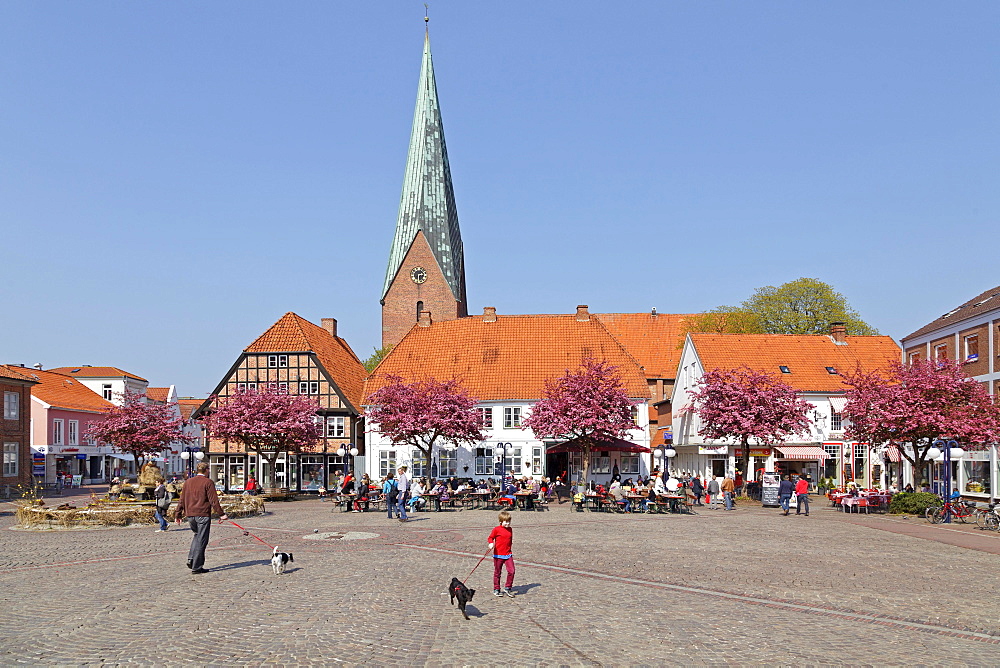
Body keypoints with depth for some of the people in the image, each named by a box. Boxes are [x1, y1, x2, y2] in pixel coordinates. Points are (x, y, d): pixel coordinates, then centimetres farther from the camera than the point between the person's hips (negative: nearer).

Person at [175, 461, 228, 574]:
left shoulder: (188, 482, 11)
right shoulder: (208, 482, -6)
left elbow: (181, 500, 13)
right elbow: (214, 500, -11)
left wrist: (178, 515, 20)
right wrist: (221, 514, -8)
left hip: (190, 515, 6)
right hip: (203, 515, -6)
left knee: (197, 535, 25)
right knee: (201, 540, 1)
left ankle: (191, 559, 12)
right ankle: (196, 567, 2)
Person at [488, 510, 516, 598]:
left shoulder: (510, 530, 9)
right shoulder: (497, 530, -8)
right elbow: (490, 538, -1)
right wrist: (491, 543, -21)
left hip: (508, 555, 4)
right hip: (498, 555, -4)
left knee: (511, 571, -8)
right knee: (497, 573, 6)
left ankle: (508, 588, 8)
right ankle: (496, 589, 21)